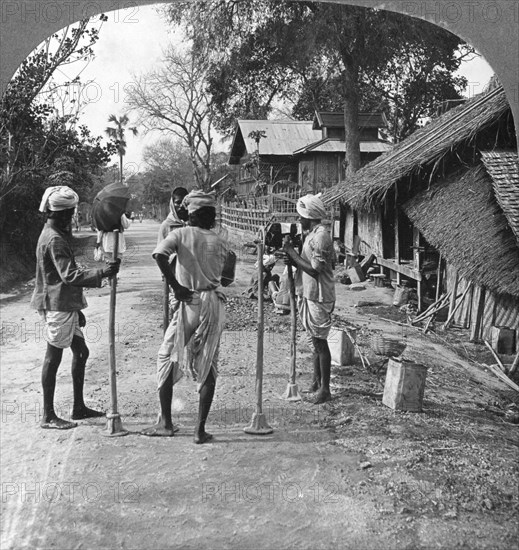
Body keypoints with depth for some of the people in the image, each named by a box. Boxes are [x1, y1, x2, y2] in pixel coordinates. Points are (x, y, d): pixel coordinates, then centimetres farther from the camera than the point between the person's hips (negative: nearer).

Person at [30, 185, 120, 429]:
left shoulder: (57, 234, 15)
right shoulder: (54, 240, -17)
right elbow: (70, 275, -26)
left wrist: (76, 308, 21)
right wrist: (102, 273, -29)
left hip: (65, 304, 10)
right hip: (57, 306, -10)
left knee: (80, 352, 14)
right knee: (53, 357, -3)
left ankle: (79, 407, 23)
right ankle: (48, 416, 7)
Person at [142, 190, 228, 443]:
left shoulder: (181, 234, -2)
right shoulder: (220, 243, 7)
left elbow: (159, 255, -19)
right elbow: (225, 278, 9)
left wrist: (176, 286, -13)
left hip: (188, 302, -2)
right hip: (214, 304, 3)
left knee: (167, 359, 13)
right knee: (207, 367, 8)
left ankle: (165, 422, 17)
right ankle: (200, 429, 8)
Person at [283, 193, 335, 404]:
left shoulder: (320, 236, -18)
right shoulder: (312, 234, 13)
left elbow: (314, 269, -23)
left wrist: (291, 251, -17)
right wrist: (289, 253, 2)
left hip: (319, 297, -10)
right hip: (310, 294, 10)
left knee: (320, 341, -4)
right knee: (316, 341, 16)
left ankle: (325, 389, 4)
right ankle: (317, 381, 28)